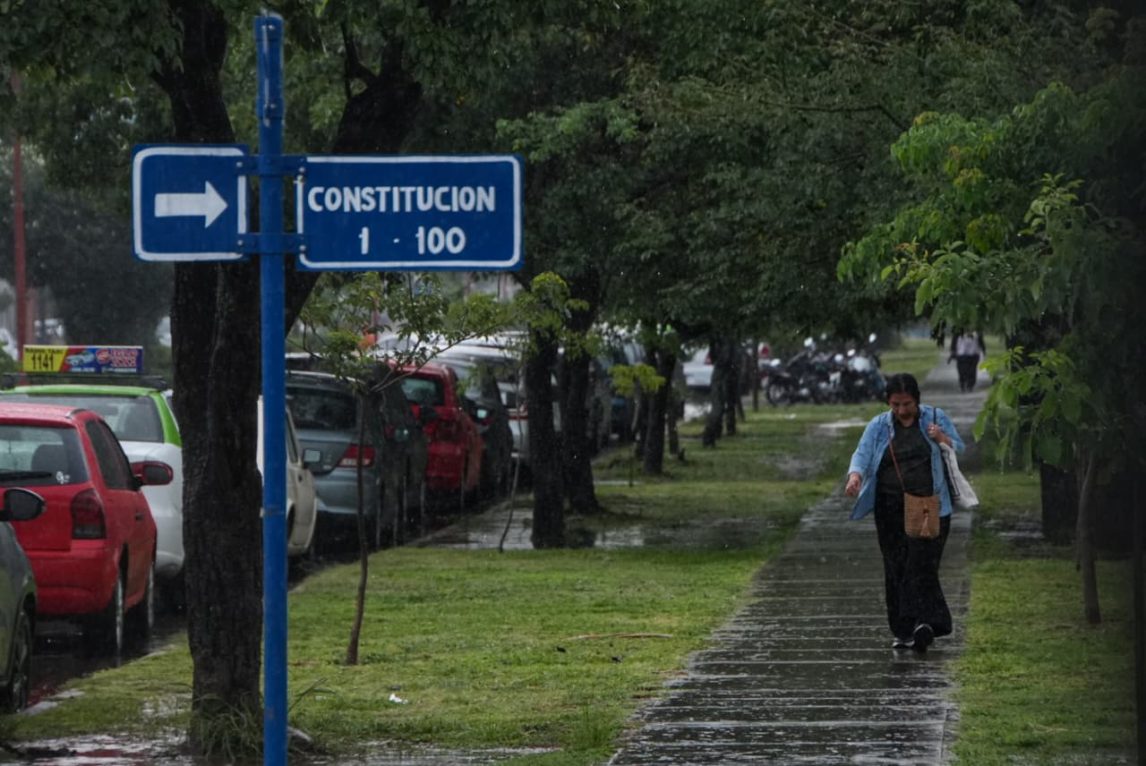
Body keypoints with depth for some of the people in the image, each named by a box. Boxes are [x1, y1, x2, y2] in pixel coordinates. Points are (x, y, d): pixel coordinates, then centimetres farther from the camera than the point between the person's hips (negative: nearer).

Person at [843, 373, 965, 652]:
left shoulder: (936, 419, 6)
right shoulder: (878, 426, 9)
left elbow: (961, 452, 11)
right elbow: (862, 453, -4)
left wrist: (942, 440, -10)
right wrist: (855, 476, -25)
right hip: (891, 511, 2)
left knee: (921, 565, -15)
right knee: (895, 569, 1)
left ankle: (922, 624, -23)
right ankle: (902, 631, 7)